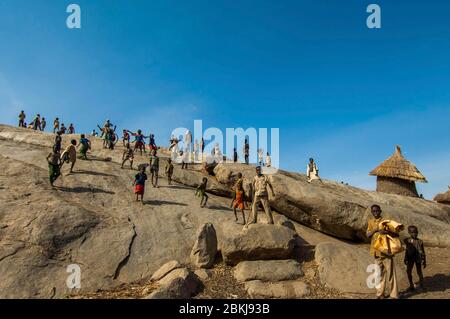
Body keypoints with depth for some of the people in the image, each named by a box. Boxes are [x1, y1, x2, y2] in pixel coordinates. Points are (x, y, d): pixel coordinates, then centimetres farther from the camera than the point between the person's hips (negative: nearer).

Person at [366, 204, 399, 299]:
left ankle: (394, 295, 5)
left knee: (390, 272, -2)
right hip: (376, 251, 4)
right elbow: (368, 235, 0)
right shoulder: (370, 222, 8)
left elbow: (396, 234, -9)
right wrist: (375, 230, -16)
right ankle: (380, 293, 20)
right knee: (380, 273, 12)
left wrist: (387, 232, -27)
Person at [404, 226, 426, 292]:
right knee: (408, 271, 2)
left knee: (419, 271, 5)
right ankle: (411, 285, 18)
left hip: (418, 258, -3)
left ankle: (421, 284, 29)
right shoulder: (407, 241, -1)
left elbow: (422, 252, -4)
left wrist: (424, 261, -1)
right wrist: (406, 259, 14)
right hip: (410, 258, 3)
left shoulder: (419, 241, -10)